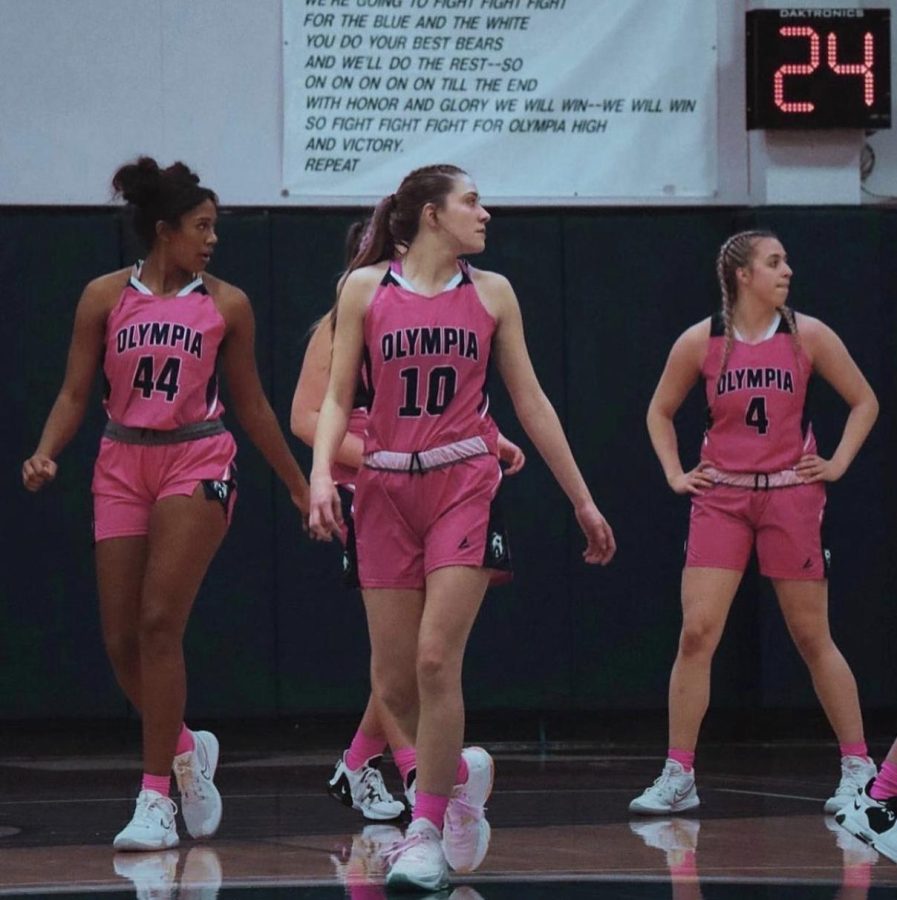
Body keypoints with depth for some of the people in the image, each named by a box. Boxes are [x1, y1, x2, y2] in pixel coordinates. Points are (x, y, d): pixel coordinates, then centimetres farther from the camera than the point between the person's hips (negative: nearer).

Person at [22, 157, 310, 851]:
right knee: (121, 639, 1)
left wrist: (299, 486, 15)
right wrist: (46, 455, -13)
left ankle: (156, 799, -8)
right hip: (123, 468, 2)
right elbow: (75, 394, 5)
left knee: (159, 624, -14)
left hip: (197, 466, -2)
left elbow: (252, 405, 12)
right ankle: (186, 749, 29)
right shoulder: (105, 297, 4)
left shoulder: (226, 305, 3)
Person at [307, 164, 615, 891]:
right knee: (393, 681, 3)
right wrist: (321, 474, -15)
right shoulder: (365, 288, 3)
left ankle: (428, 832, -5)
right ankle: (461, 772, 31)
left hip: (465, 485, -1)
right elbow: (337, 399, 3)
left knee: (436, 659, -14)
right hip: (387, 490, 1)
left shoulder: (490, 293, 6)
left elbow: (531, 402, 11)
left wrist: (583, 500, 12)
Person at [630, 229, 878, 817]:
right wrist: (675, 474, 4)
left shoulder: (807, 336, -1)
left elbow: (865, 402, 8)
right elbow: (661, 411, 14)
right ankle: (678, 778, -2)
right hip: (722, 498, 1)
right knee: (696, 635, -8)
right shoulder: (701, 342, 0)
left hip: (791, 497, -1)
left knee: (813, 638, 3)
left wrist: (838, 464, -1)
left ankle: (858, 767, 14)